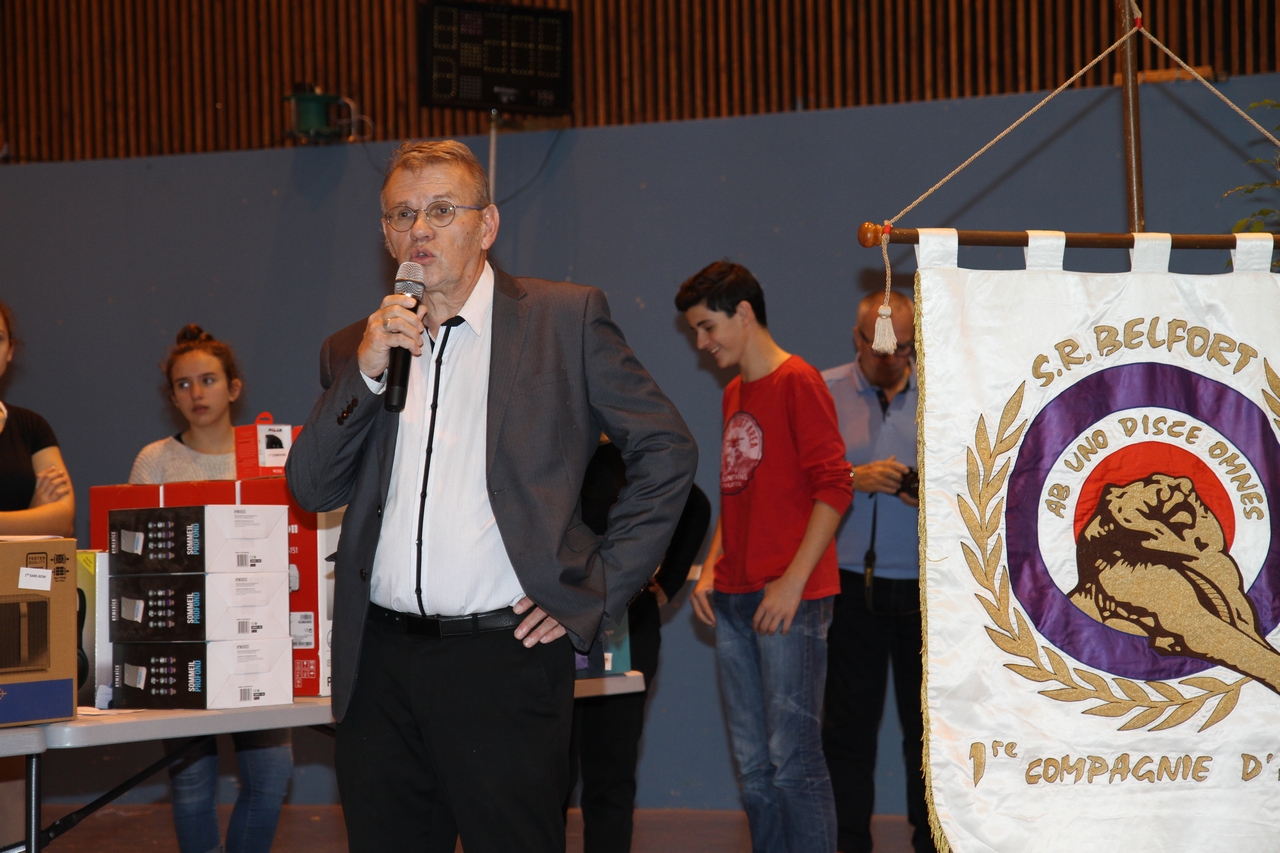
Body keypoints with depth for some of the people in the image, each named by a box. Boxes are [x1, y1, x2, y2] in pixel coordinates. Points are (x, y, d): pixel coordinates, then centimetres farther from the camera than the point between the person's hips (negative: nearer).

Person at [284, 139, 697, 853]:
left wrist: (598, 593, -3)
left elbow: (667, 449, 3)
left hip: (504, 657, -4)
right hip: (382, 660, 4)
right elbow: (312, 489, 6)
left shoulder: (567, 319, 3)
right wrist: (365, 373, -7)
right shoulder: (356, 350, 14)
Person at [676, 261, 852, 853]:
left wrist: (793, 582, -17)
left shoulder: (798, 382, -7)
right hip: (734, 601, 9)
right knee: (752, 763, 9)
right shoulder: (734, 394, 19)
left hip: (789, 602, -8)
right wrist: (711, 569, 13)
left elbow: (833, 488, -12)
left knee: (792, 758, -9)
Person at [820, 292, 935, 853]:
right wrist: (856, 478, -16)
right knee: (849, 722, 2)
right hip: (852, 586, -1)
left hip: (924, 584, 1)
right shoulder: (824, 393, 4)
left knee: (928, 722, 3)